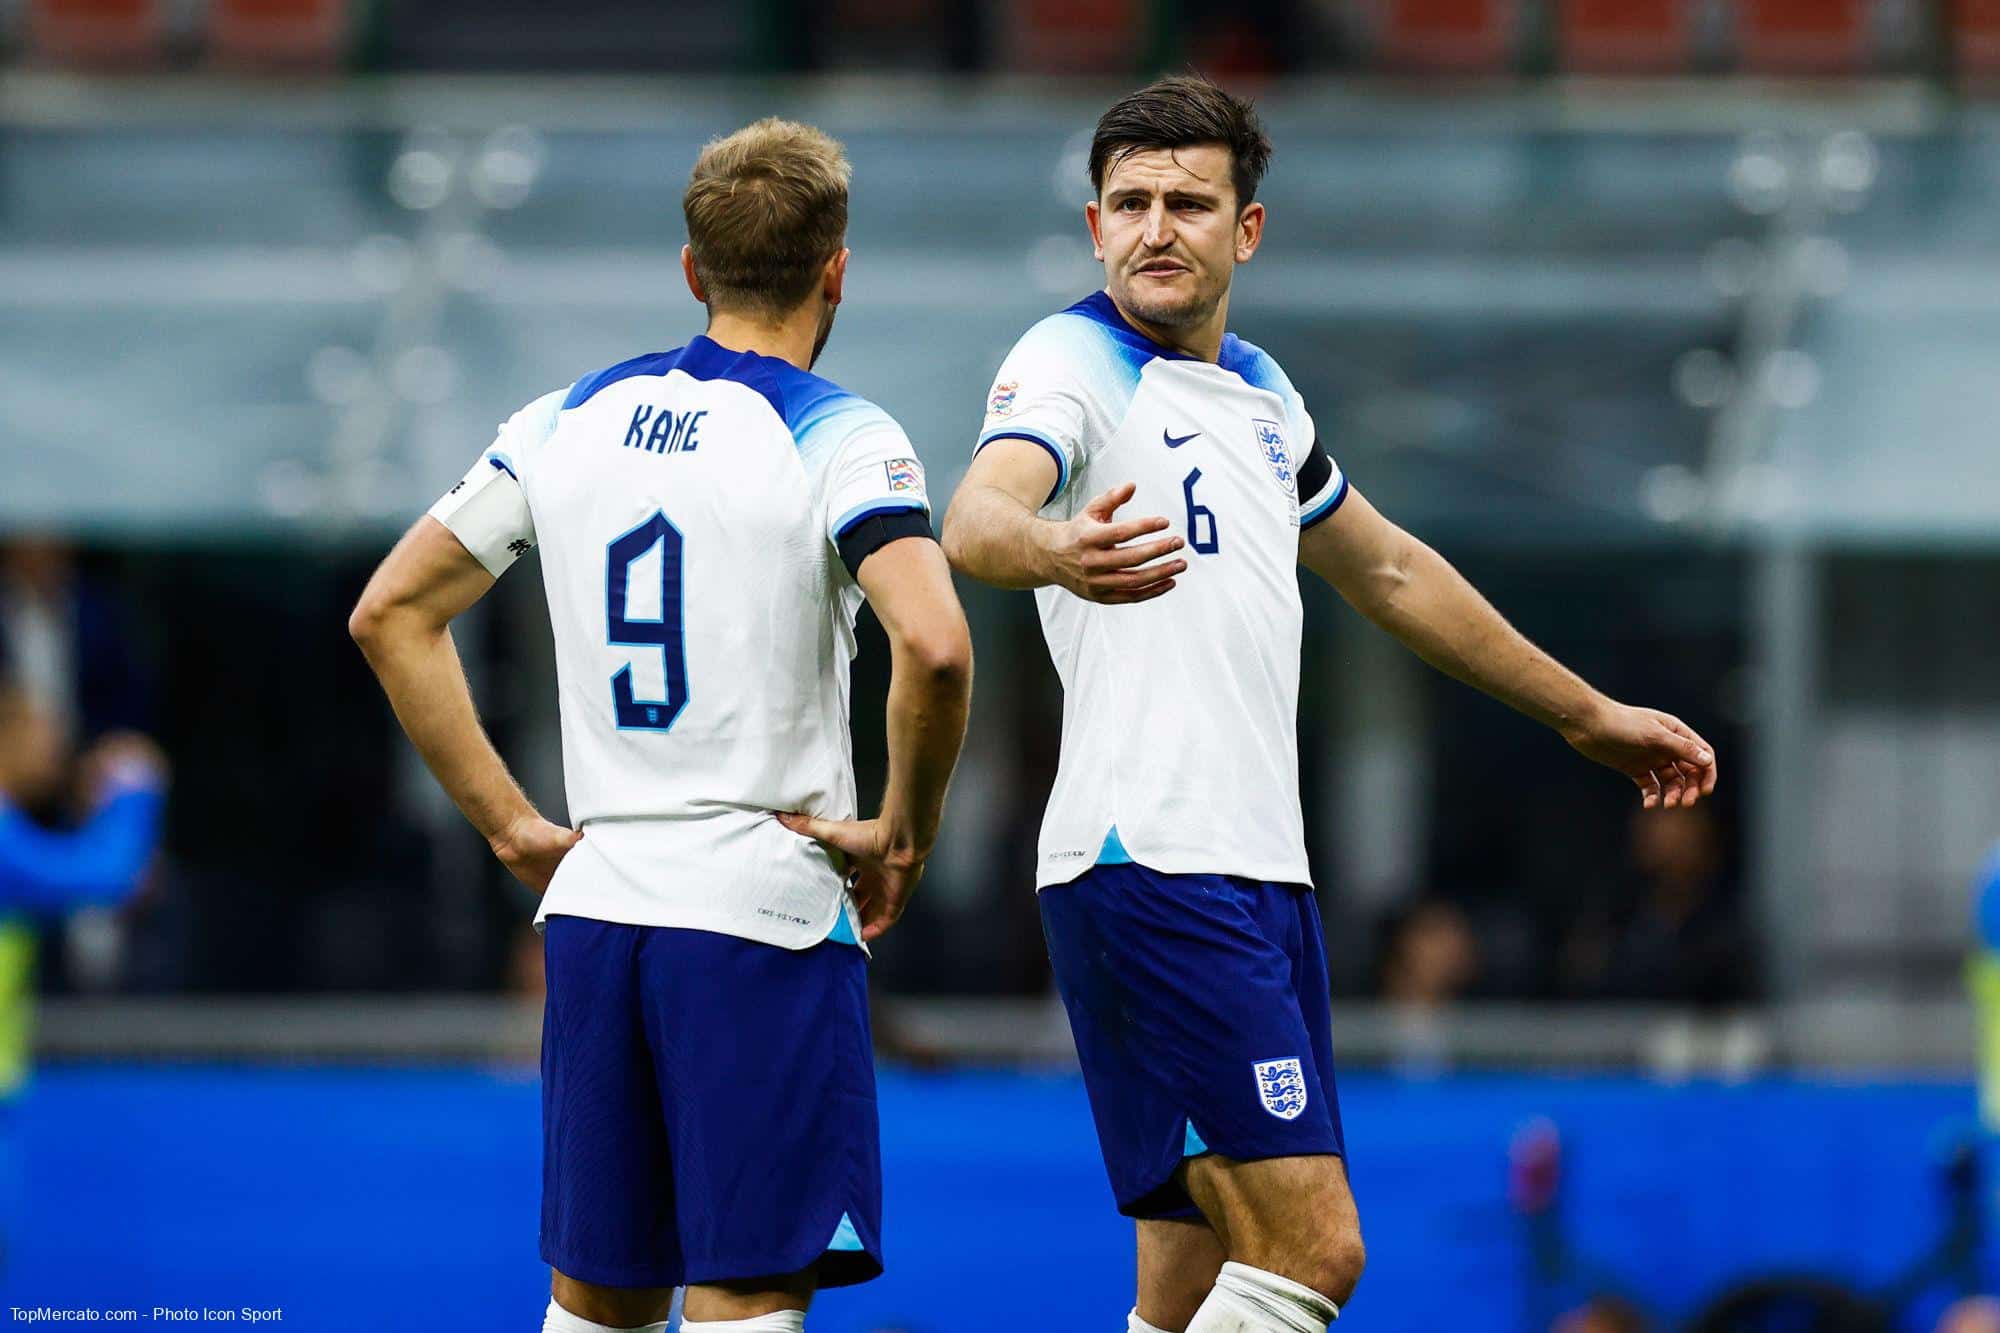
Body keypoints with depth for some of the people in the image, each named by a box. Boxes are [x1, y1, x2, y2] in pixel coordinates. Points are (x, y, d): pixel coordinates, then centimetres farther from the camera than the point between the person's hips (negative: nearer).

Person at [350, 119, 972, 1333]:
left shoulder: (566, 422, 10)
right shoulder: (839, 438, -8)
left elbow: (391, 614, 13)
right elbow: (935, 646, -23)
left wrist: (511, 824, 12)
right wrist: (904, 832, -8)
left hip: (591, 909, 5)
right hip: (764, 915, -5)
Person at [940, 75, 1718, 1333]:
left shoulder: (1257, 393, 19)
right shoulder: (1076, 362, -6)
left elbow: (1389, 571, 35)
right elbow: (977, 517, -27)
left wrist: (1589, 714, 42)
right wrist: (1053, 549, -51)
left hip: (1263, 876, 8)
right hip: (1146, 866, -8)